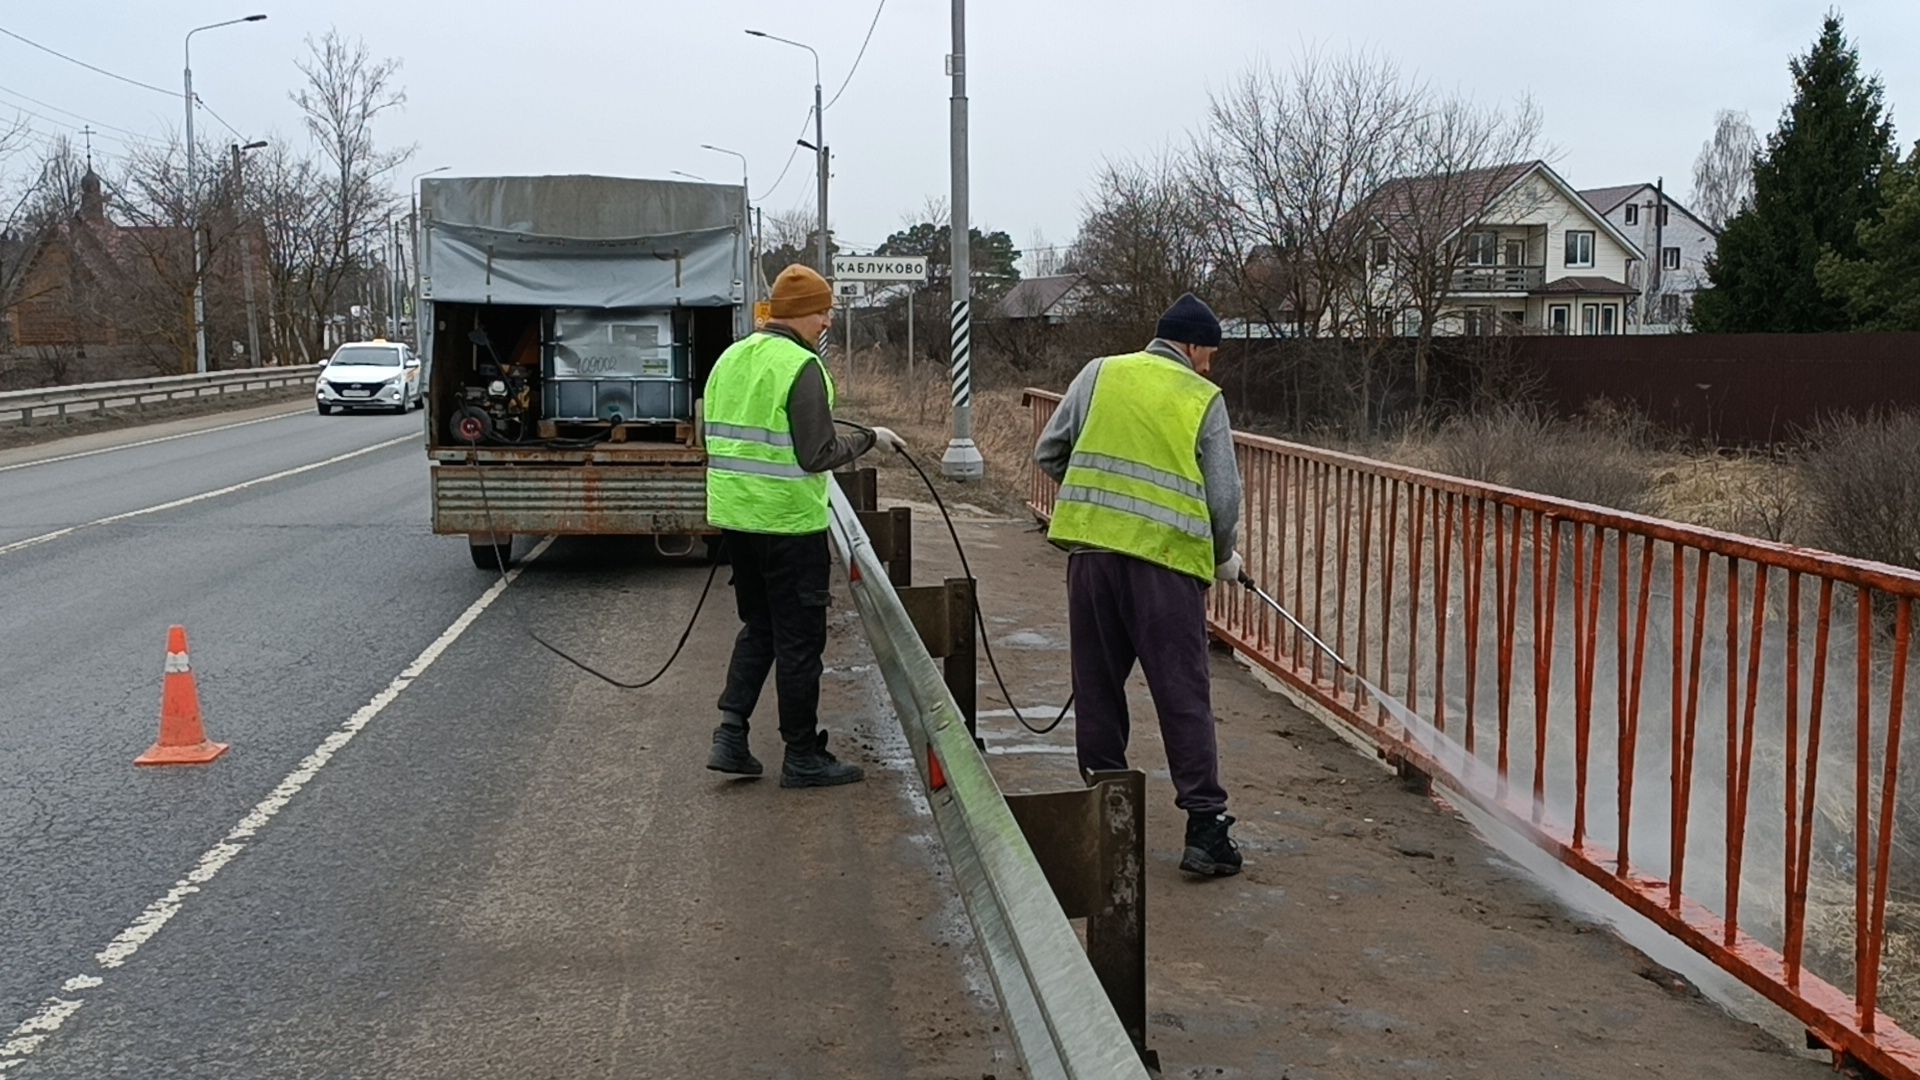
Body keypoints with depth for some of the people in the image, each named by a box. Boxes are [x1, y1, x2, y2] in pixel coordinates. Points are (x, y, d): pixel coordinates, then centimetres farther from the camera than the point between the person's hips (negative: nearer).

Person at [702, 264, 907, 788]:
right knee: (799, 640, 4)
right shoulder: (802, 367, -15)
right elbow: (819, 456, -19)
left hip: (734, 517, 8)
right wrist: (870, 438, -6)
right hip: (788, 523, -8)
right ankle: (802, 757, 13)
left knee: (758, 629, 20)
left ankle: (730, 736, 13)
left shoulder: (729, 359, 10)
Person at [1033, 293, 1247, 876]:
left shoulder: (1099, 373, 11)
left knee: (1098, 687, 14)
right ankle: (1205, 827, 2)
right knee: (1183, 697, 2)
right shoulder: (1204, 399, 5)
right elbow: (1224, 498, 2)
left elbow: (1048, 453, 13)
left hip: (1091, 548, 3)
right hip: (1168, 560, -3)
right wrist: (1223, 558, 20)